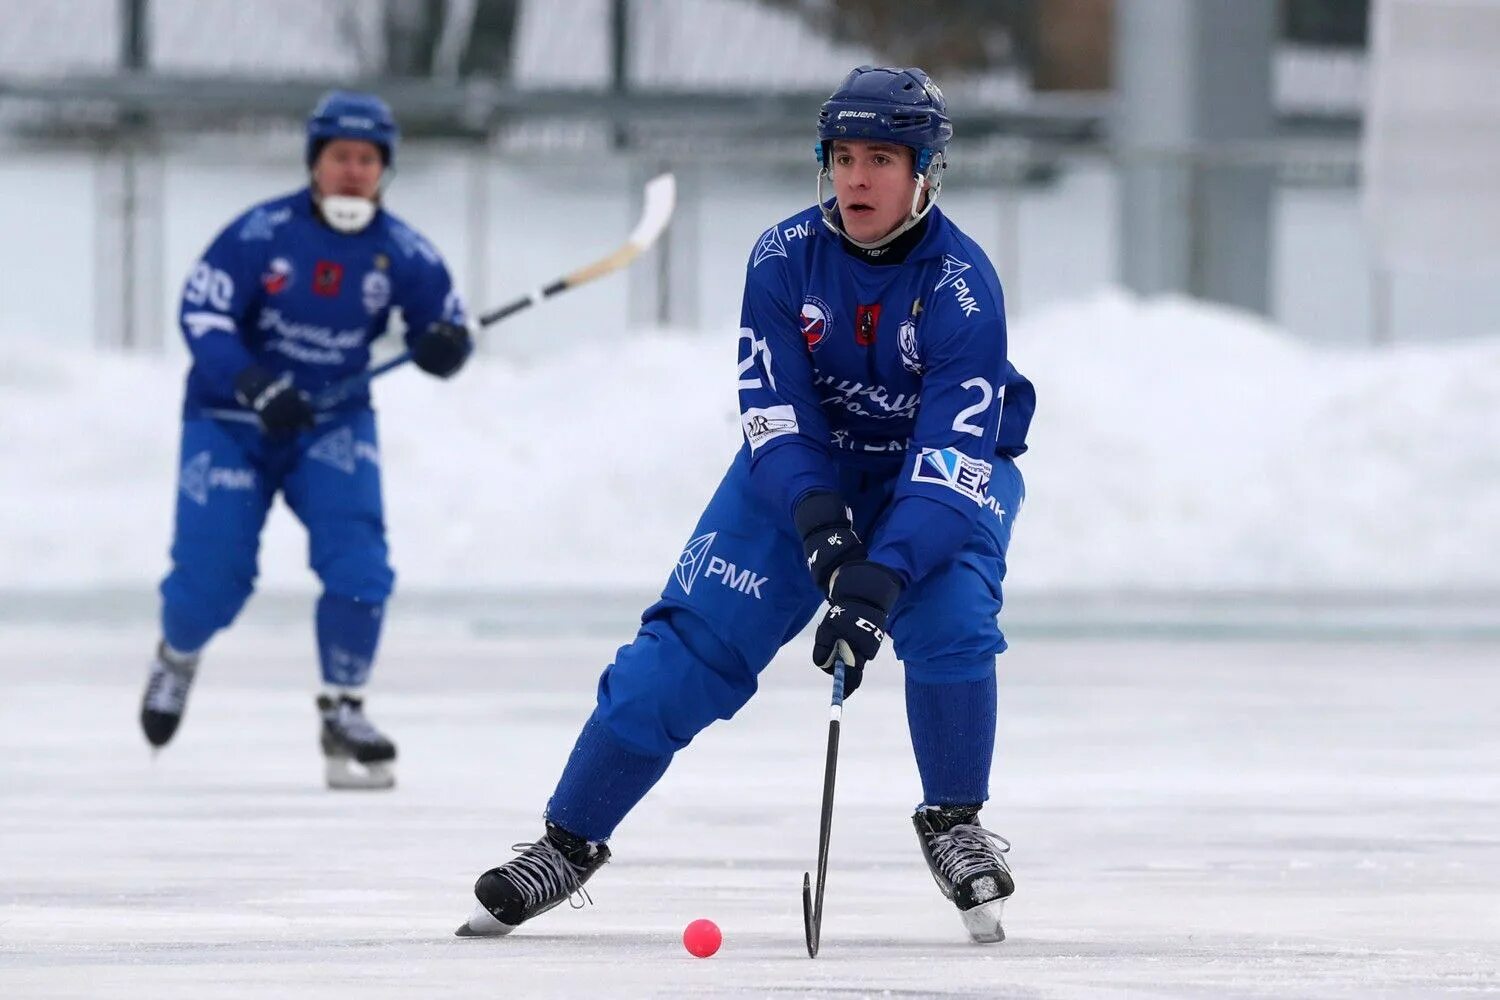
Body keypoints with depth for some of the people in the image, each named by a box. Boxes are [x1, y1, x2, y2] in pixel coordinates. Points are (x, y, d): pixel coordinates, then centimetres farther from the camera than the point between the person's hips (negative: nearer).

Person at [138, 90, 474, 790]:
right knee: (212, 574, -5)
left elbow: (446, 331, -1)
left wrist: (445, 345, -26)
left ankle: (343, 712, -2)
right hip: (230, 420, -2)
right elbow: (200, 317, -18)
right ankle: (176, 659, 31)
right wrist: (257, 389, -31)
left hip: (334, 423, 2)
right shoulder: (260, 233, -18)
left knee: (356, 561, -17)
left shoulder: (402, 253, -8)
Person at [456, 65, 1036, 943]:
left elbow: (950, 463, -32)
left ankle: (955, 826, -4)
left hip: (946, 469, -2)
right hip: (806, 468, 2)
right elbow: (776, 419, -19)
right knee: (695, 640, -7)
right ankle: (570, 841, 4)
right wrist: (821, 526, -37)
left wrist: (880, 582, -44)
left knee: (948, 619, -28)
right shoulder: (784, 260, -18)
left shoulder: (962, 288, -27)